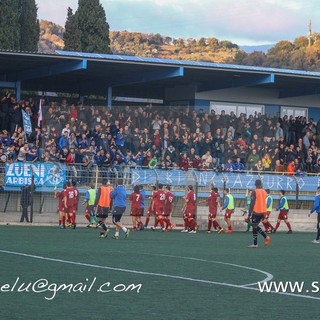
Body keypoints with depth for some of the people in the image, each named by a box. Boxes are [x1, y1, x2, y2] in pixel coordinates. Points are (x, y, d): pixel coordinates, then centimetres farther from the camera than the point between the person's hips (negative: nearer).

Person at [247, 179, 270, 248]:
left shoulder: (254, 192, -12)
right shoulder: (264, 192, 10)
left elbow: (252, 203, -15)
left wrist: (249, 214, -13)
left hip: (256, 212, -7)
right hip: (262, 212, 7)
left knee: (254, 227, 1)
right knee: (256, 226, 19)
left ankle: (255, 244, 2)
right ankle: (266, 237, 3)